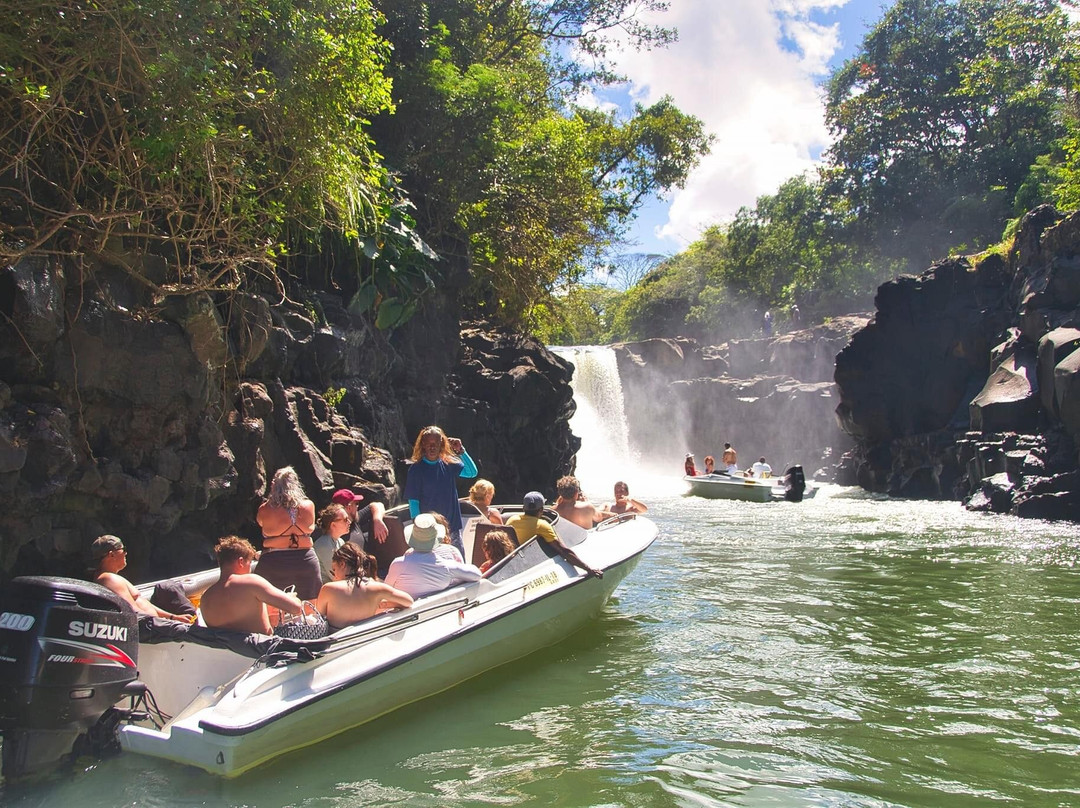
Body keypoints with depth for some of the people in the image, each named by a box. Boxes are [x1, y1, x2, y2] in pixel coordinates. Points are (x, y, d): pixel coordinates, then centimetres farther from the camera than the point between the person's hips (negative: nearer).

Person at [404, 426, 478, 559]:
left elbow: (472, 472, 3)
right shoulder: (416, 469, -6)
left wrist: (461, 451, -7)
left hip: (452, 527, 4)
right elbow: (413, 502, -5)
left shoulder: (448, 465, 4)